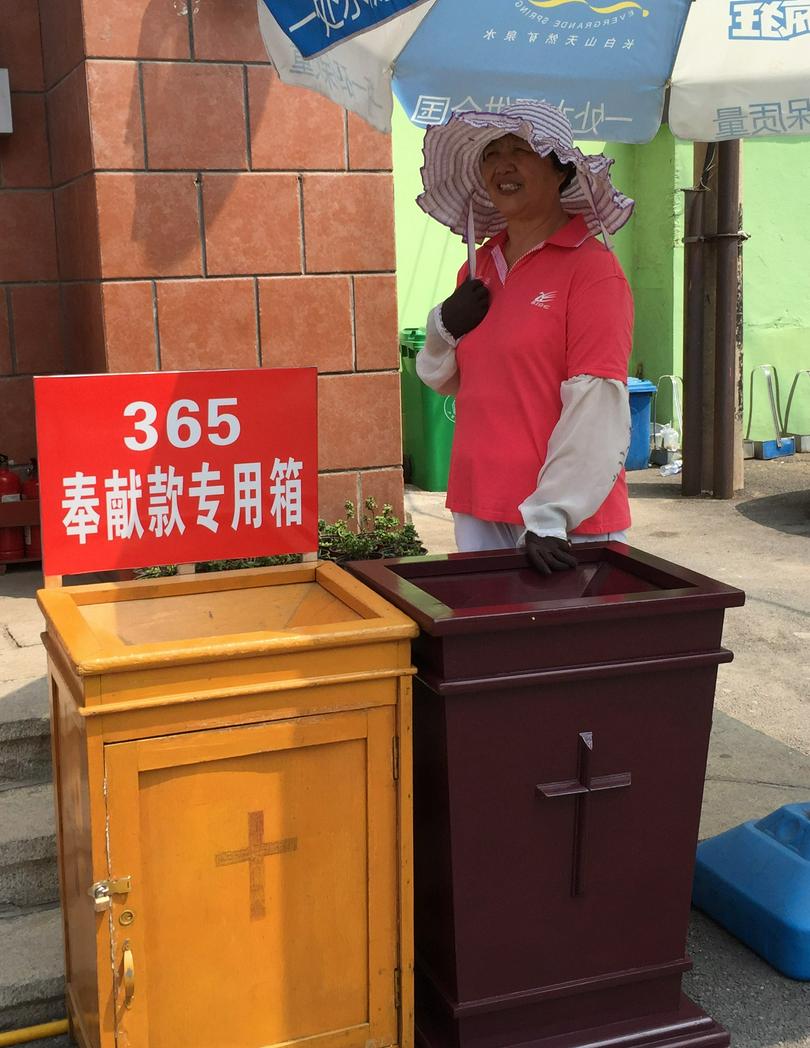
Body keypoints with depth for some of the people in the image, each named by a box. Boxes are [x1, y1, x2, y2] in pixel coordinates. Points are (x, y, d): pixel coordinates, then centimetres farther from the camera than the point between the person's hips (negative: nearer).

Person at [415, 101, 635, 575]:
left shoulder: (593, 269, -11)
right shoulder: (481, 265, 10)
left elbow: (596, 409, -18)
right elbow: (443, 379, 19)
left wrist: (550, 516, -23)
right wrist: (445, 326, -2)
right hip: (477, 511, 6)